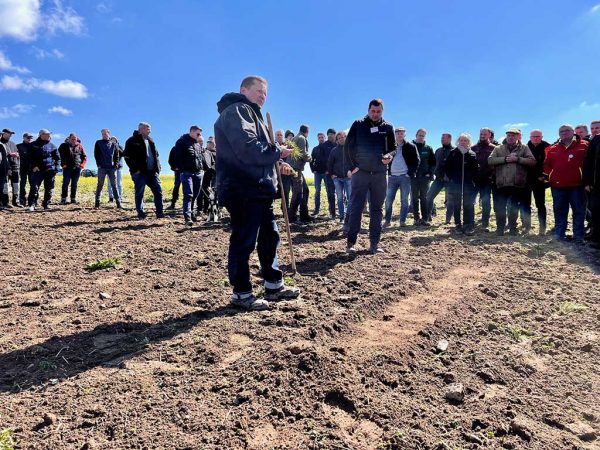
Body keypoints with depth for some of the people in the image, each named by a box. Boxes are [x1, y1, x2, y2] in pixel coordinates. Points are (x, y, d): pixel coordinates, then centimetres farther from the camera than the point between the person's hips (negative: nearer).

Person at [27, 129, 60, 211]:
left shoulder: (52, 146, 12)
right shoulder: (34, 145, 9)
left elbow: (57, 158, 12)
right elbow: (30, 157, 7)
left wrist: (56, 168, -1)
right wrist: (34, 166, -7)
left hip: (50, 170, 2)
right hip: (37, 169, -1)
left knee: (49, 188, 4)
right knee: (34, 187, -10)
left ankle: (46, 204, 13)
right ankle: (32, 204, -7)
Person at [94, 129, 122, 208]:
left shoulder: (114, 143, 10)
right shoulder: (98, 143, 8)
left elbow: (117, 155, 9)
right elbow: (96, 154, 4)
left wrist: (116, 164, -2)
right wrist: (98, 164, -6)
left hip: (112, 168, 1)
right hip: (102, 167, -1)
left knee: (114, 185, 2)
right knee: (100, 185, 1)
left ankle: (118, 202, 2)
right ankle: (97, 202, 4)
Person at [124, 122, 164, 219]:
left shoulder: (150, 141, 19)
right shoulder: (132, 141, -2)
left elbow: (156, 155, 24)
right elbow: (128, 157, -9)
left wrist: (158, 167, 11)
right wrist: (135, 169, -14)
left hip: (152, 172, 6)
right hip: (140, 172, -6)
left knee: (158, 191, 2)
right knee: (139, 193, 1)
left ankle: (160, 213, 8)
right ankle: (141, 214, 9)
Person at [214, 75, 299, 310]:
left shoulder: (251, 114, 25)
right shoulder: (236, 111, -8)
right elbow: (248, 149, -24)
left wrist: (276, 163, 10)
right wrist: (277, 151, -11)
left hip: (258, 189, 11)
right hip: (242, 191, -11)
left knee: (269, 236, 15)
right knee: (244, 241, -4)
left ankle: (274, 285, 26)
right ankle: (241, 293, 8)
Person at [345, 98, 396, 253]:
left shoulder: (387, 127, 8)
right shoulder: (358, 125, 2)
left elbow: (393, 147, 11)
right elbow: (348, 146, 2)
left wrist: (389, 156, -12)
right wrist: (353, 166, -7)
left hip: (380, 174, 3)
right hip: (360, 172, -2)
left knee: (377, 209, 4)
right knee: (356, 207, -4)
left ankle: (374, 243, 10)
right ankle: (351, 242, 1)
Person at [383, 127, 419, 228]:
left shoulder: (411, 147, 4)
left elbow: (416, 160, 1)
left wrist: (411, 173, -9)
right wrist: (388, 172, 0)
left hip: (405, 177, -2)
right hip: (392, 176, 2)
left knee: (404, 200, 2)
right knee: (388, 200, 0)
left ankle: (402, 221, 9)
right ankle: (387, 220, 9)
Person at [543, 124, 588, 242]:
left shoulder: (584, 145, 2)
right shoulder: (552, 149, 11)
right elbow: (546, 165, 14)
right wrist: (551, 176, 0)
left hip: (577, 185, -3)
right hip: (558, 185, 3)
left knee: (579, 210, 3)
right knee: (559, 211, 9)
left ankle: (578, 236, 9)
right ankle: (559, 235, 16)